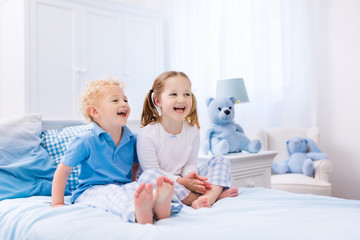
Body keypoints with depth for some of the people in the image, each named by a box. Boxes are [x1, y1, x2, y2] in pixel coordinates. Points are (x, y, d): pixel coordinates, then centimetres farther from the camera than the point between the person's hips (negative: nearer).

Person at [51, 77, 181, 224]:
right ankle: (136, 213, -66)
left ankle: (160, 206, -59)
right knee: (110, 193, -36)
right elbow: (63, 170, -1)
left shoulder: (132, 140, 8)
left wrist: (134, 188, 10)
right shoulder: (86, 141, -6)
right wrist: (57, 203, -5)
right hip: (91, 191, -4)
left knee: (139, 186, -27)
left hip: (123, 187, 4)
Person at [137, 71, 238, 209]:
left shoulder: (192, 130, 0)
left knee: (221, 161, -4)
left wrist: (190, 175, -20)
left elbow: (190, 163, 5)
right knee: (149, 176, -38)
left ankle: (207, 198, -36)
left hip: (184, 181, 5)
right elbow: (151, 169, -16)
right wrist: (181, 181, -26)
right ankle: (214, 196, -33)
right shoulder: (147, 134, -16)